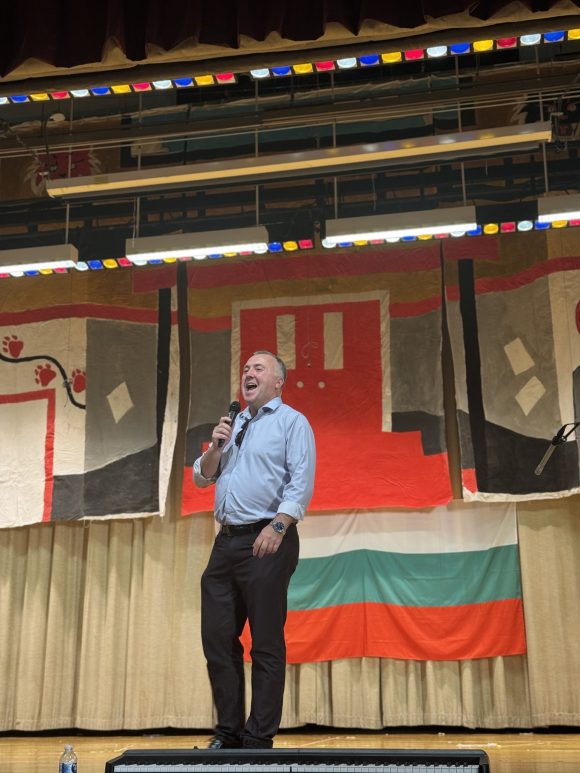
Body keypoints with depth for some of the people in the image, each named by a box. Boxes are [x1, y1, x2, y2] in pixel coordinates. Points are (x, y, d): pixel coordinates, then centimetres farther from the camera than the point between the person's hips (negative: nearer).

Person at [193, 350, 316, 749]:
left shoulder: (292, 422, -1)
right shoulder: (231, 424, 21)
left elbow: (301, 483, -11)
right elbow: (202, 478, 20)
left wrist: (278, 526, -21)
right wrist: (216, 447, 2)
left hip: (266, 541, -7)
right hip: (226, 541, 7)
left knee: (266, 643, -1)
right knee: (218, 638, 7)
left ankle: (259, 738, 7)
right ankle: (229, 732, 18)